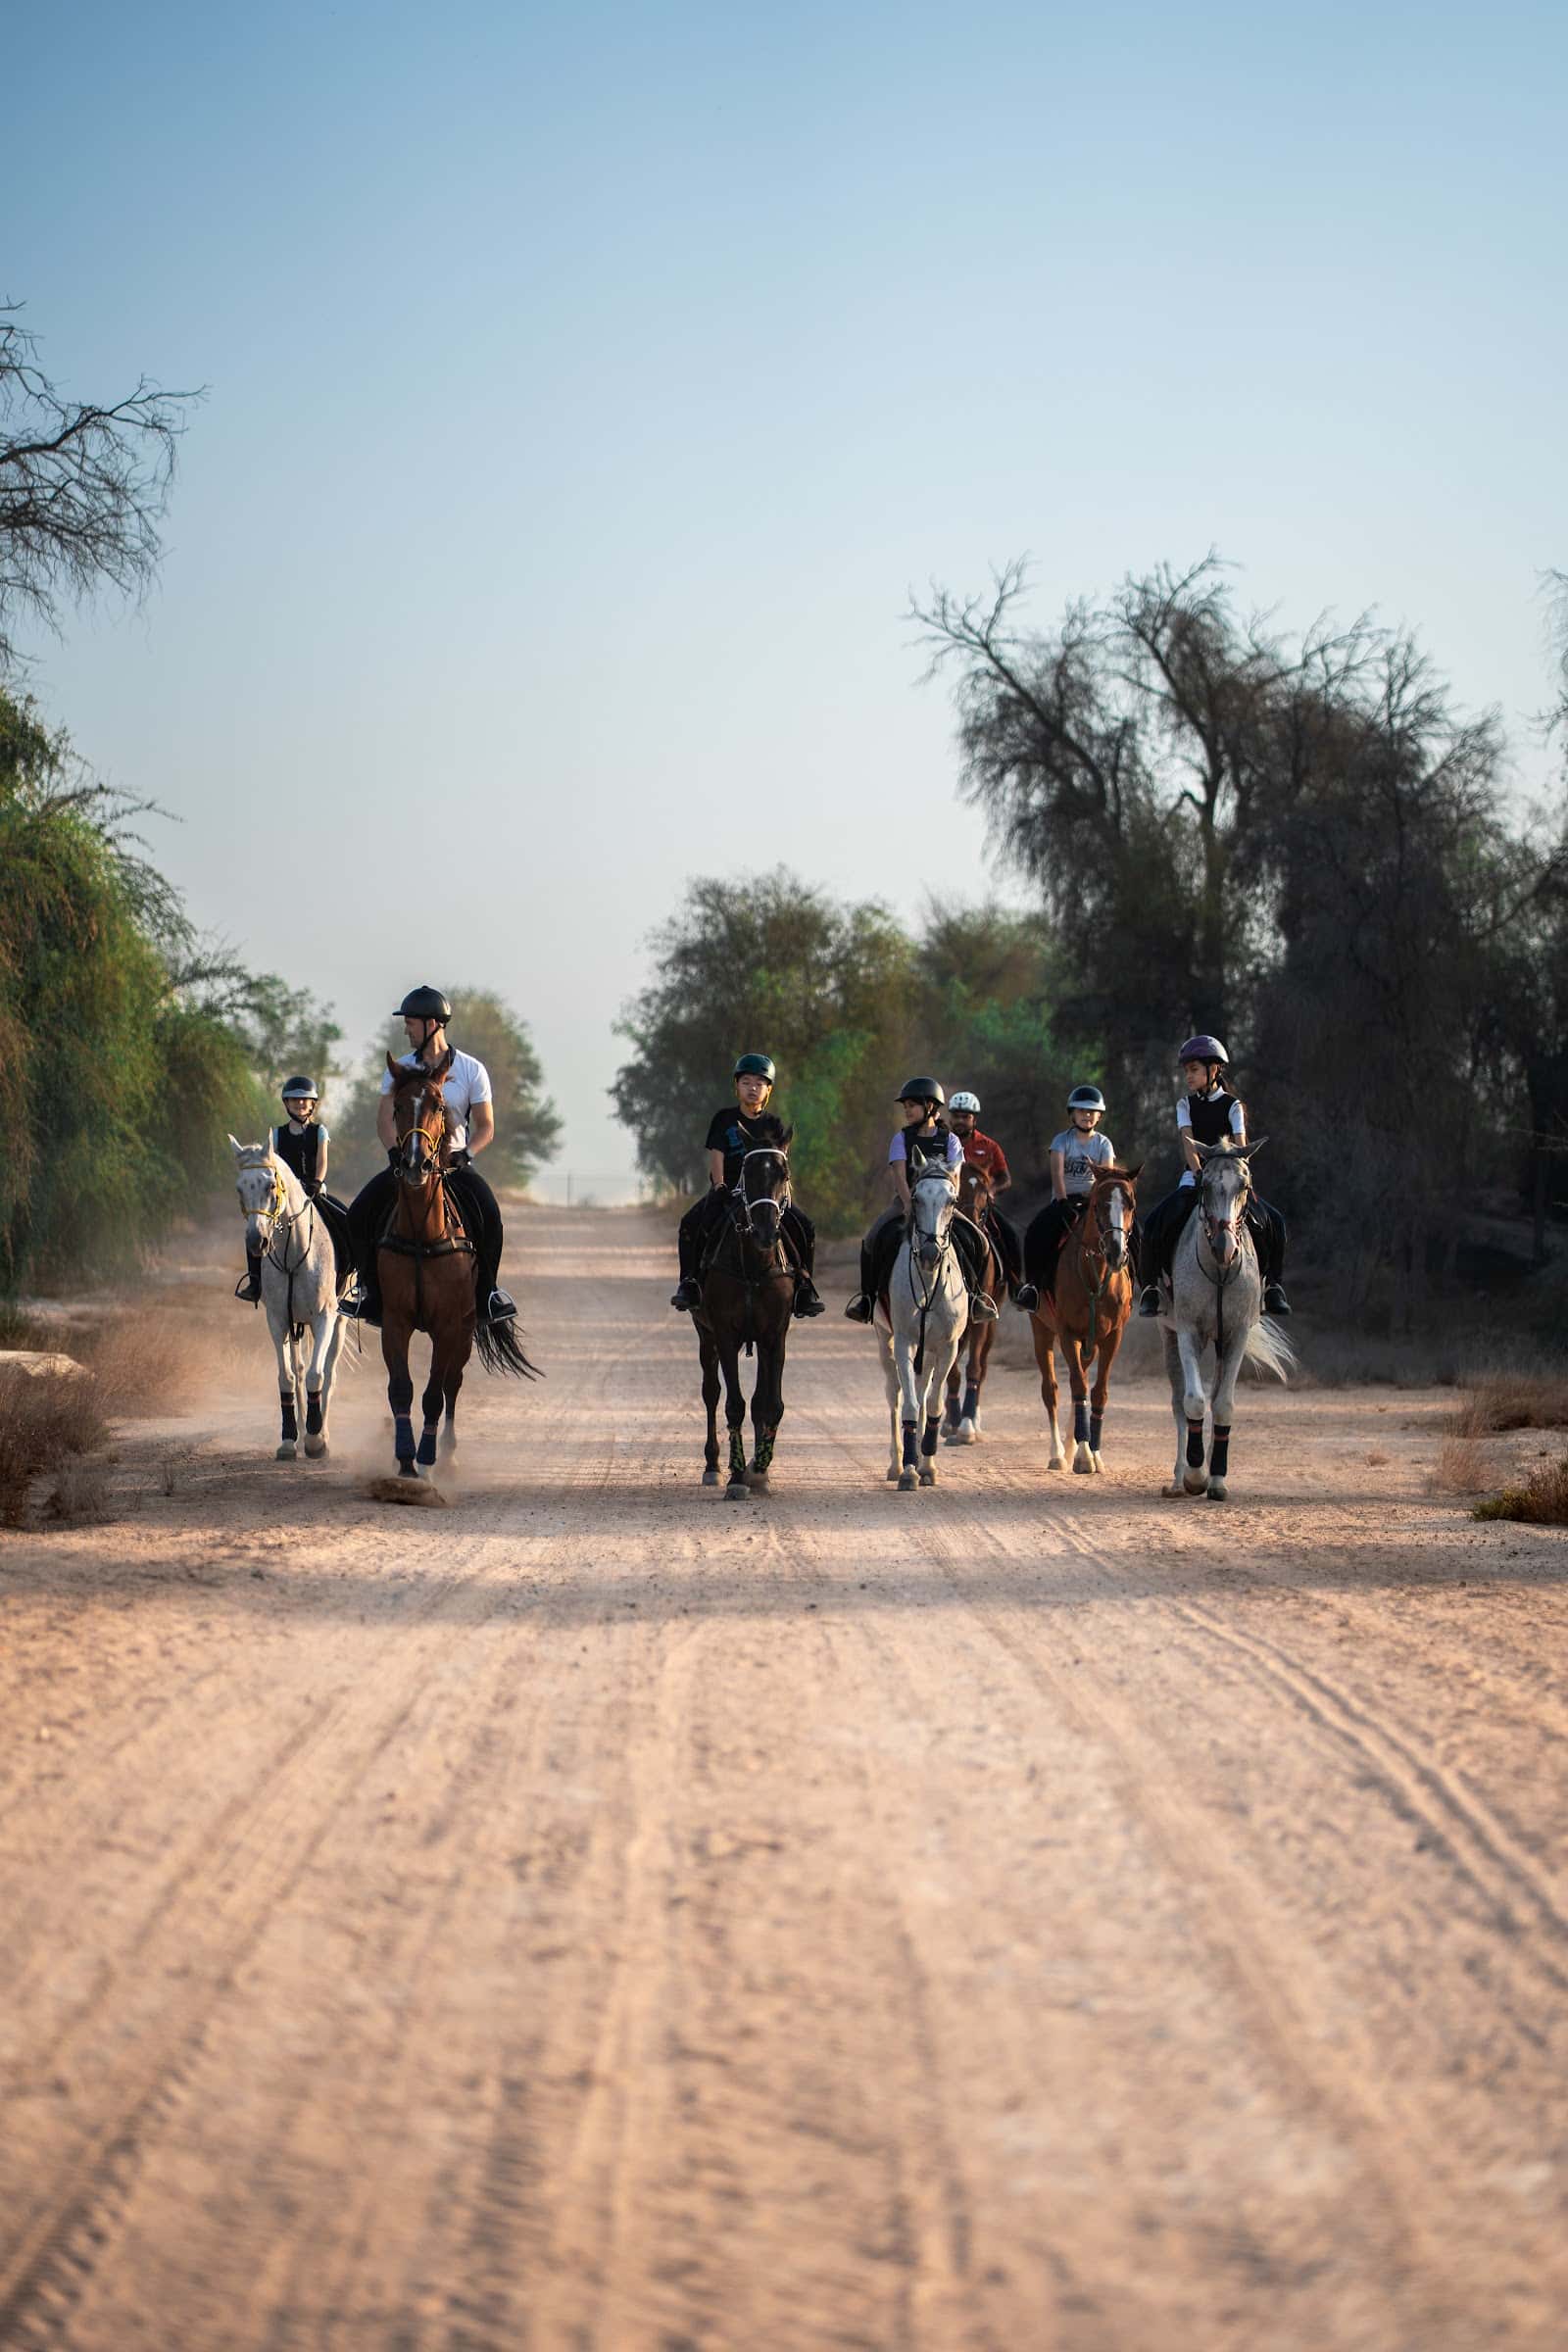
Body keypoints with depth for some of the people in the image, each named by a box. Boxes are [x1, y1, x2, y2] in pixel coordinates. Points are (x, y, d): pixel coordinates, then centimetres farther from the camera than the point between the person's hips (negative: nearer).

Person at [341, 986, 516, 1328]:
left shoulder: (471, 1070, -1)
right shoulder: (399, 1069, 5)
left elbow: (486, 1127, -1)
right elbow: (385, 1117, -2)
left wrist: (465, 1154, -19)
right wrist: (395, 1152, -20)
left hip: (454, 1162, -2)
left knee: (489, 1214, -29)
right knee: (359, 1214, -17)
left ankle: (487, 1290, -13)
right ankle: (373, 1291, -3)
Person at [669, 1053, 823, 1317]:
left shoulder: (773, 1124, 8)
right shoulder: (724, 1118, 4)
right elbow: (716, 1155, -3)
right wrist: (719, 1187, -17)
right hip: (727, 1189, -1)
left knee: (804, 1226, -19)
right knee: (691, 1223, -28)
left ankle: (802, 1285, -7)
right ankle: (689, 1282, -16)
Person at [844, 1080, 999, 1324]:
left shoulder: (950, 1140, 5)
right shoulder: (901, 1139, 5)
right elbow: (899, 1175, -7)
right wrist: (909, 1203, -24)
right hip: (907, 1203, 0)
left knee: (977, 1240, -21)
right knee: (876, 1238, -27)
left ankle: (973, 1295, -3)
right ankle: (867, 1296, -13)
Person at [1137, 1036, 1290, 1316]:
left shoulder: (1233, 1106, 1)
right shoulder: (1185, 1106, 5)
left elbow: (1240, 1146, -10)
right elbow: (1188, 1143, -8)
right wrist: (1200, 1175, -24)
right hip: (1195, 1178, 1)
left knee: (1272, 1222, -20)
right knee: (1156, 1222, -22)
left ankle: (1272, 1285, -6)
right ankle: (1151, 1287, -10)